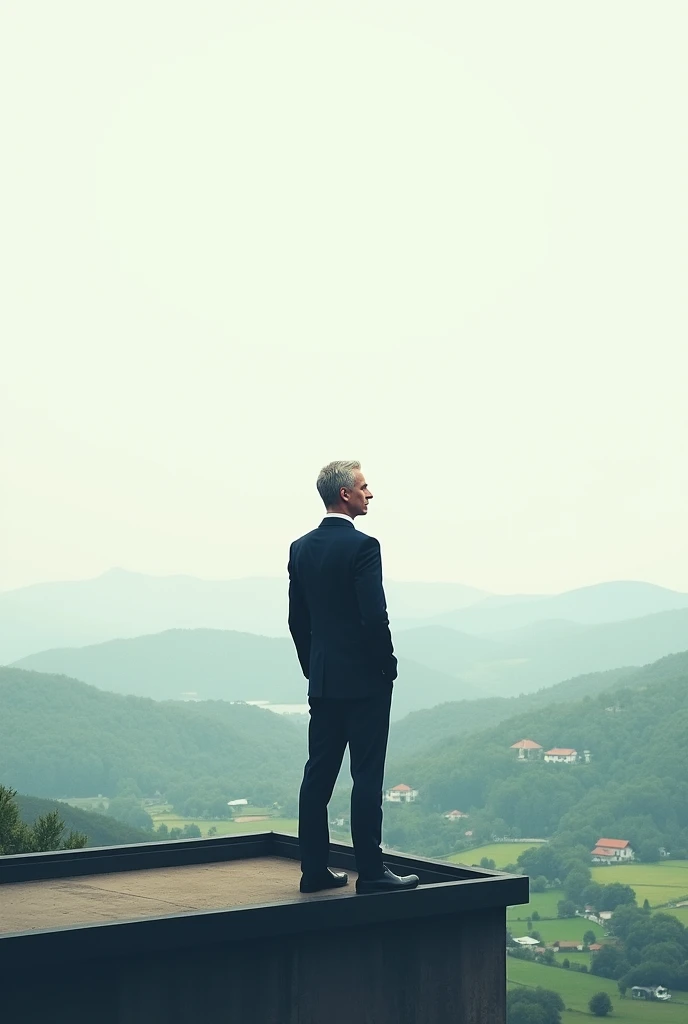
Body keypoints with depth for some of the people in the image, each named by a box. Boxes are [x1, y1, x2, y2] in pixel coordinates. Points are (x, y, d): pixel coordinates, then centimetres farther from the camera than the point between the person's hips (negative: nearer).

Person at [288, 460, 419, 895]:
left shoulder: (301, 548, 8)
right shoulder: (363, 546, -14)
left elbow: (297, 619, 12)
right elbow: (375, 617, -19)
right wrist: (388, 666, -5)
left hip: (322, 680, 7)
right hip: (364, 680, -7)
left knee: (319, 773, 9)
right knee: (367, 776, -2)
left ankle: (315, 870, 14)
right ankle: (371, 872, 1)